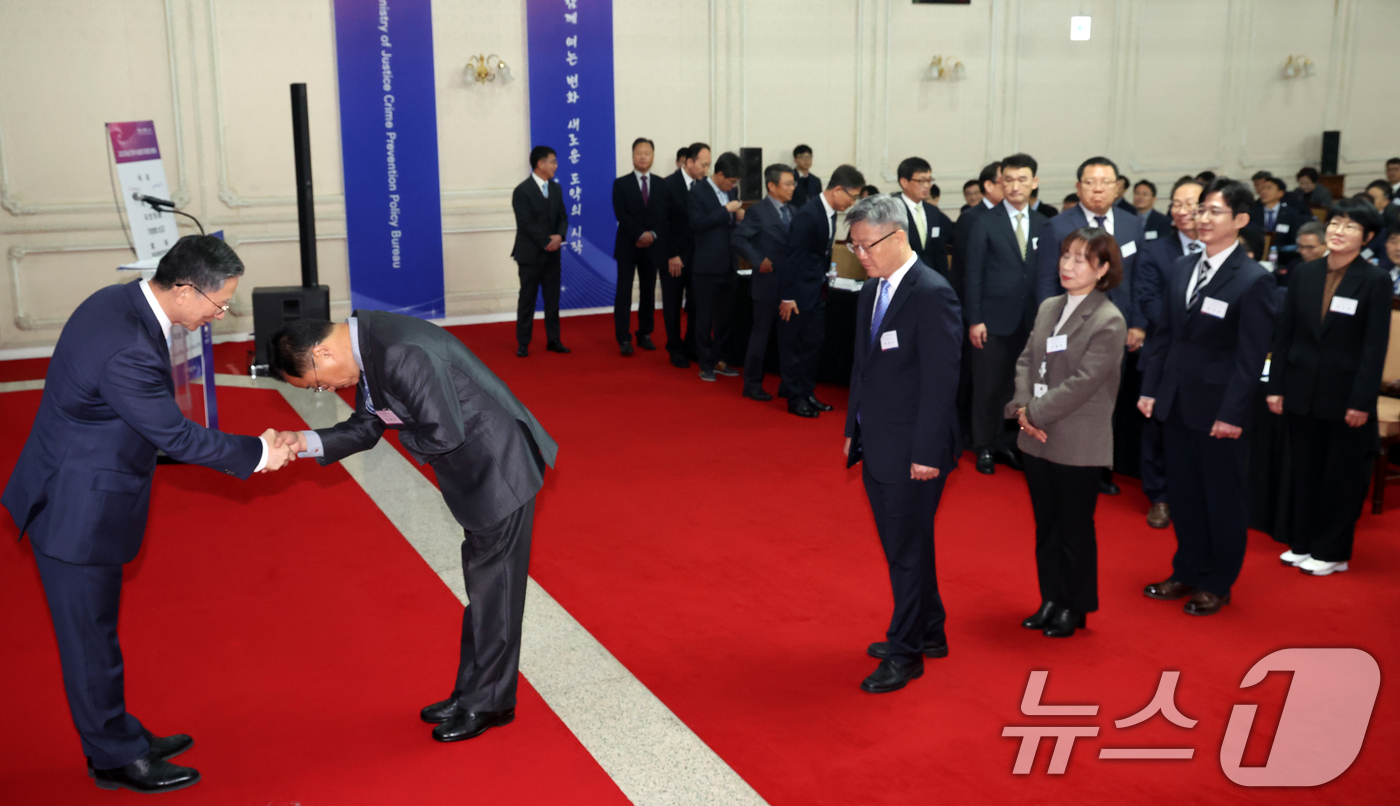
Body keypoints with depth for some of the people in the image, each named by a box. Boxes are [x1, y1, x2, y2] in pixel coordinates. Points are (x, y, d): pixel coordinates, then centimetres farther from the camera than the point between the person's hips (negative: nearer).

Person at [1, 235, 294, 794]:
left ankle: (117, 739, 36)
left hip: (78, 496, 10)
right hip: (77, 513, -10)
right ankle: (117, 759, 24)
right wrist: (256, 453, -12)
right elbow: (175, 435, -22)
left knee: (93, 632, 21)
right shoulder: (128, 350, -31)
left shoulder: (120, 301, -1)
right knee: (90, 638, 8)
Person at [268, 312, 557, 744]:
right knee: (483, 586, 19)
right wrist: (306, 442, -4)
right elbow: (366, 426, 11)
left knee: (493, 589, 3)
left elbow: (445, 434, -28)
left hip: (500, 470, -10)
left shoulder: (402, 355, -29)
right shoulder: (365, 349, 3)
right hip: (480, 471, 10)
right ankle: (471, 694, 32)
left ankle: (488, 704, 18)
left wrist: (407, 437, -8)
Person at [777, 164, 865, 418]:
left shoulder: (829, 211, 4)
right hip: (799, 291, -9)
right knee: (794, 345, 4)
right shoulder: (808, 214, -22)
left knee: (813, 342, 14)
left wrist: (823, 283, 13)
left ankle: (808, 393, 25)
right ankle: (796, 398, 13)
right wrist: (787, 297, -18)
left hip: (817, 291, 9)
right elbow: (792, 256, -20)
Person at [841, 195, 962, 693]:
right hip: (876, 446, 9)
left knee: (907, 550, 3)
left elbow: (941, 378, -19)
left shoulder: (933, 294, -17)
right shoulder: (870, 293, 10)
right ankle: (929, 633, 35)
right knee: (901, 545, 18)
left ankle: (904, 652, 17)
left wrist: (927, 453, -20)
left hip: (912, 450, -8)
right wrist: (853, 429, 14)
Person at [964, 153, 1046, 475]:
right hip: (994, 319, -3)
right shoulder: (985, 223, -2)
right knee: (988, 386, 4)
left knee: (1019, 385, 7)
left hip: (1030, 322, 3)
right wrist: (975, 320, -9)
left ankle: (1006, 442, 20)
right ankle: (984, 446, 16)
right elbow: (974, 275, -4)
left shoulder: (1042, 224, 7)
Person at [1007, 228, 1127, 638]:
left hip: (1078, 444, -6)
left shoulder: (1108, 321, -13)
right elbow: (1026, 361, 7)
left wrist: (1035, 413, -17)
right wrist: (1022, 407, -9)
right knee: (1046, 524, 15)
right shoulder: (1048, 308, 8)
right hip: (1038, 439, 6)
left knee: (1075, 528, 8)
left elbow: (1083, 382, -19)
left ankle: (1074, 608, 23)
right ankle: (1051, 600, 29)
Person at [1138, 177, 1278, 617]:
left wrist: (1232, 414, -17)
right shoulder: (1184, 267, 7)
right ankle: (1187, 571, 30)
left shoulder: (1254, 280, -13)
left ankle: (1218, 584, 23)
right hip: (1176, 400, 6)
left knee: (1222, 495, 9)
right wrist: (1149, 388, 7)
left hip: (1217, 408, -6)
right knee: (1183, 491, 15)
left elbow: (1251, 355, -15)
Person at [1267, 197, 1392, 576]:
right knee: (1304, 471, 12)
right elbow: (1285, 334, 6)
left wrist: (1362, 401, -14)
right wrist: (1275, 386, 2)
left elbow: (1375, 346, -9)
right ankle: (1302, 543, 25)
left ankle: (1332, 552, 19)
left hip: (1344, 395, -3)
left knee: (1342, 476, 7)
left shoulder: (1375, 281, -7)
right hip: (1302, 390, 4)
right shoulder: (1304, 273, 4)